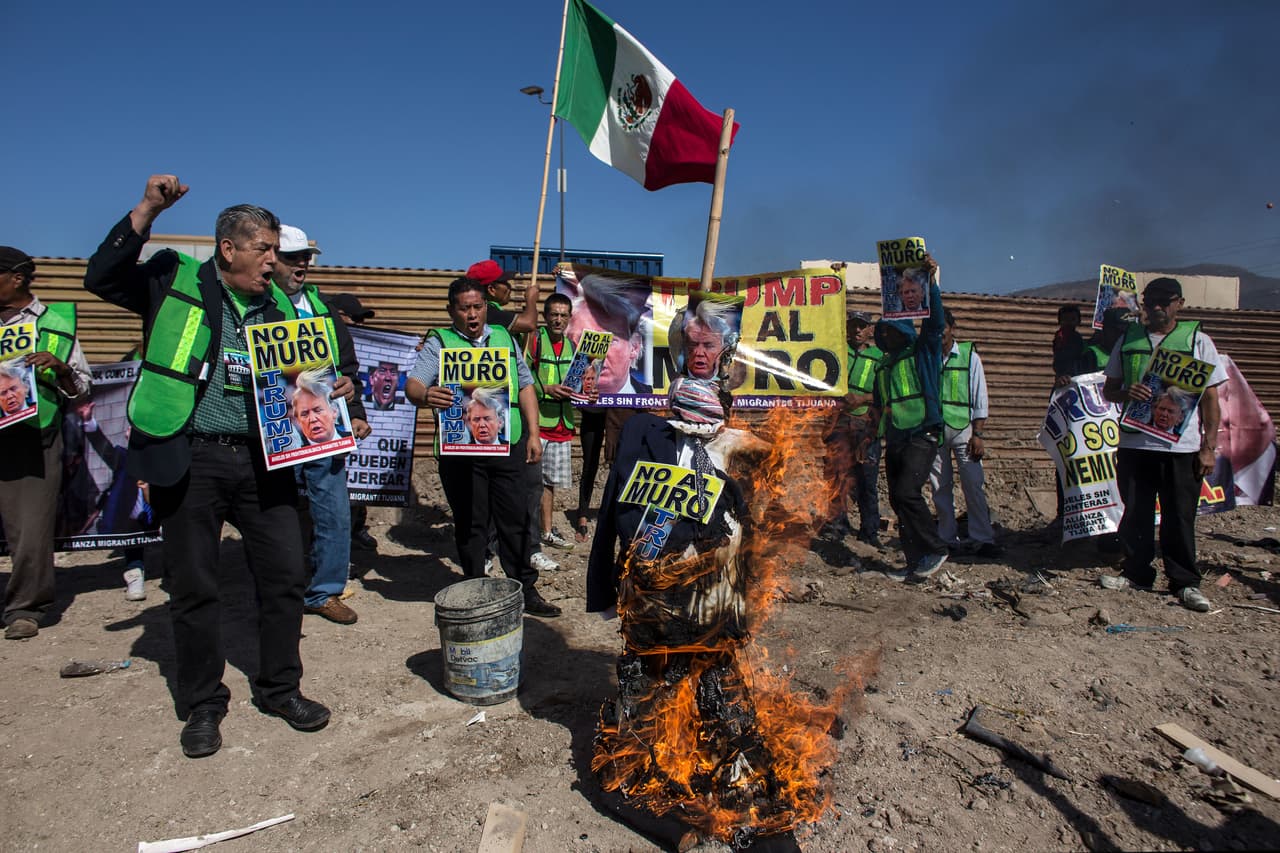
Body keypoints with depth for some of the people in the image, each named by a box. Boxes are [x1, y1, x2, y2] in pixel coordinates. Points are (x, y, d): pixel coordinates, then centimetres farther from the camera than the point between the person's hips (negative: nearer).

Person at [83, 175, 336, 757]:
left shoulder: (278, 305, 13)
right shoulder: (176, 281, 3)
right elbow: (102, 278, -8)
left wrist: (335, 388, -2)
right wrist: (147, 210, -11)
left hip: (261, 459, 4)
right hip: (187, 460, -3)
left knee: (285, 575, 5)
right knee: (194, 587, 7)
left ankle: (280, 688, 23)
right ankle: (202, 704, 24)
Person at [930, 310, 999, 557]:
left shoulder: (969, 356, 6)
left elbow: (980, 399, 4)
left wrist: (977, 434, -3)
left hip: (962, 428, -1)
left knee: (974, 485, -6)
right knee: (940, 487, 4)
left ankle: (982, 539, -1)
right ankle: (948, 539, 12)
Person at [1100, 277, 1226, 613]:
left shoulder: (1198, 341, 4)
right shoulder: (1128, 340, 9)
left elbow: (1210, 397, 3)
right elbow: (1109, 389, 13)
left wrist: (1209, 447, -3)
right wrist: (1126, 393, -12)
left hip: (1182, 446, -2)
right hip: (1134, 443, 2)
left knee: (1180, 517, 3)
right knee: (1135, 513, 9)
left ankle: (1185, 582, 15)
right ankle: (1136, 572, 23)